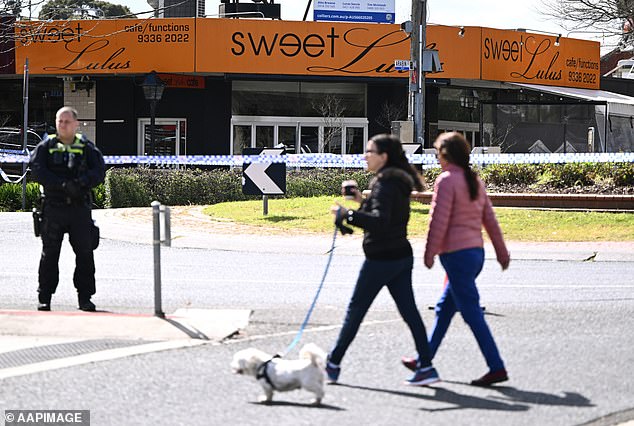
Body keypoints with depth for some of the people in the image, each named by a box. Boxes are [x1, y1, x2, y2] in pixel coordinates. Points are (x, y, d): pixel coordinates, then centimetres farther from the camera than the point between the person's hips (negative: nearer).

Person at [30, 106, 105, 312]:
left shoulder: (87, 147, 9)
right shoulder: (46, 147, 7)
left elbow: (99, 171, -2)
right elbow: (37, 170, -7)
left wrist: (80, 183, -21)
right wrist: (63, 185, -19)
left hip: (80, 208, 1)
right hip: (53, 207, -1)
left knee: (85, 252, 1)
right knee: (49, 253, 2)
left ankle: (85, 297, 8)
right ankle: (44, 297, 8)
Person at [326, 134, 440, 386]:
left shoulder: (385, 184, -17)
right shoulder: (399, 181, 13)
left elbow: (380, 221, -29)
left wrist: (346, 214, -25)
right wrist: (363, 201, 13)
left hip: (381, 259, -9)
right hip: (402, 256, 9)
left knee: (355, 310, 3)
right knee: (409, 311, 6)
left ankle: (333, 365, 13)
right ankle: (425, 367, 0)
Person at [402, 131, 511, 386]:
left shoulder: (447, 181, -12)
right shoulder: (474, 181, 13)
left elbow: (439, 220, -16)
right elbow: (489, 219, 15)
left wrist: (429, 252, -10)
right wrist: (502, 251, 18)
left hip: (456, 253, -9)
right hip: (476, 251, 9)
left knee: (472, 313, -7)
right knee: (444, 309, 18)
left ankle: (496, 368, -9)